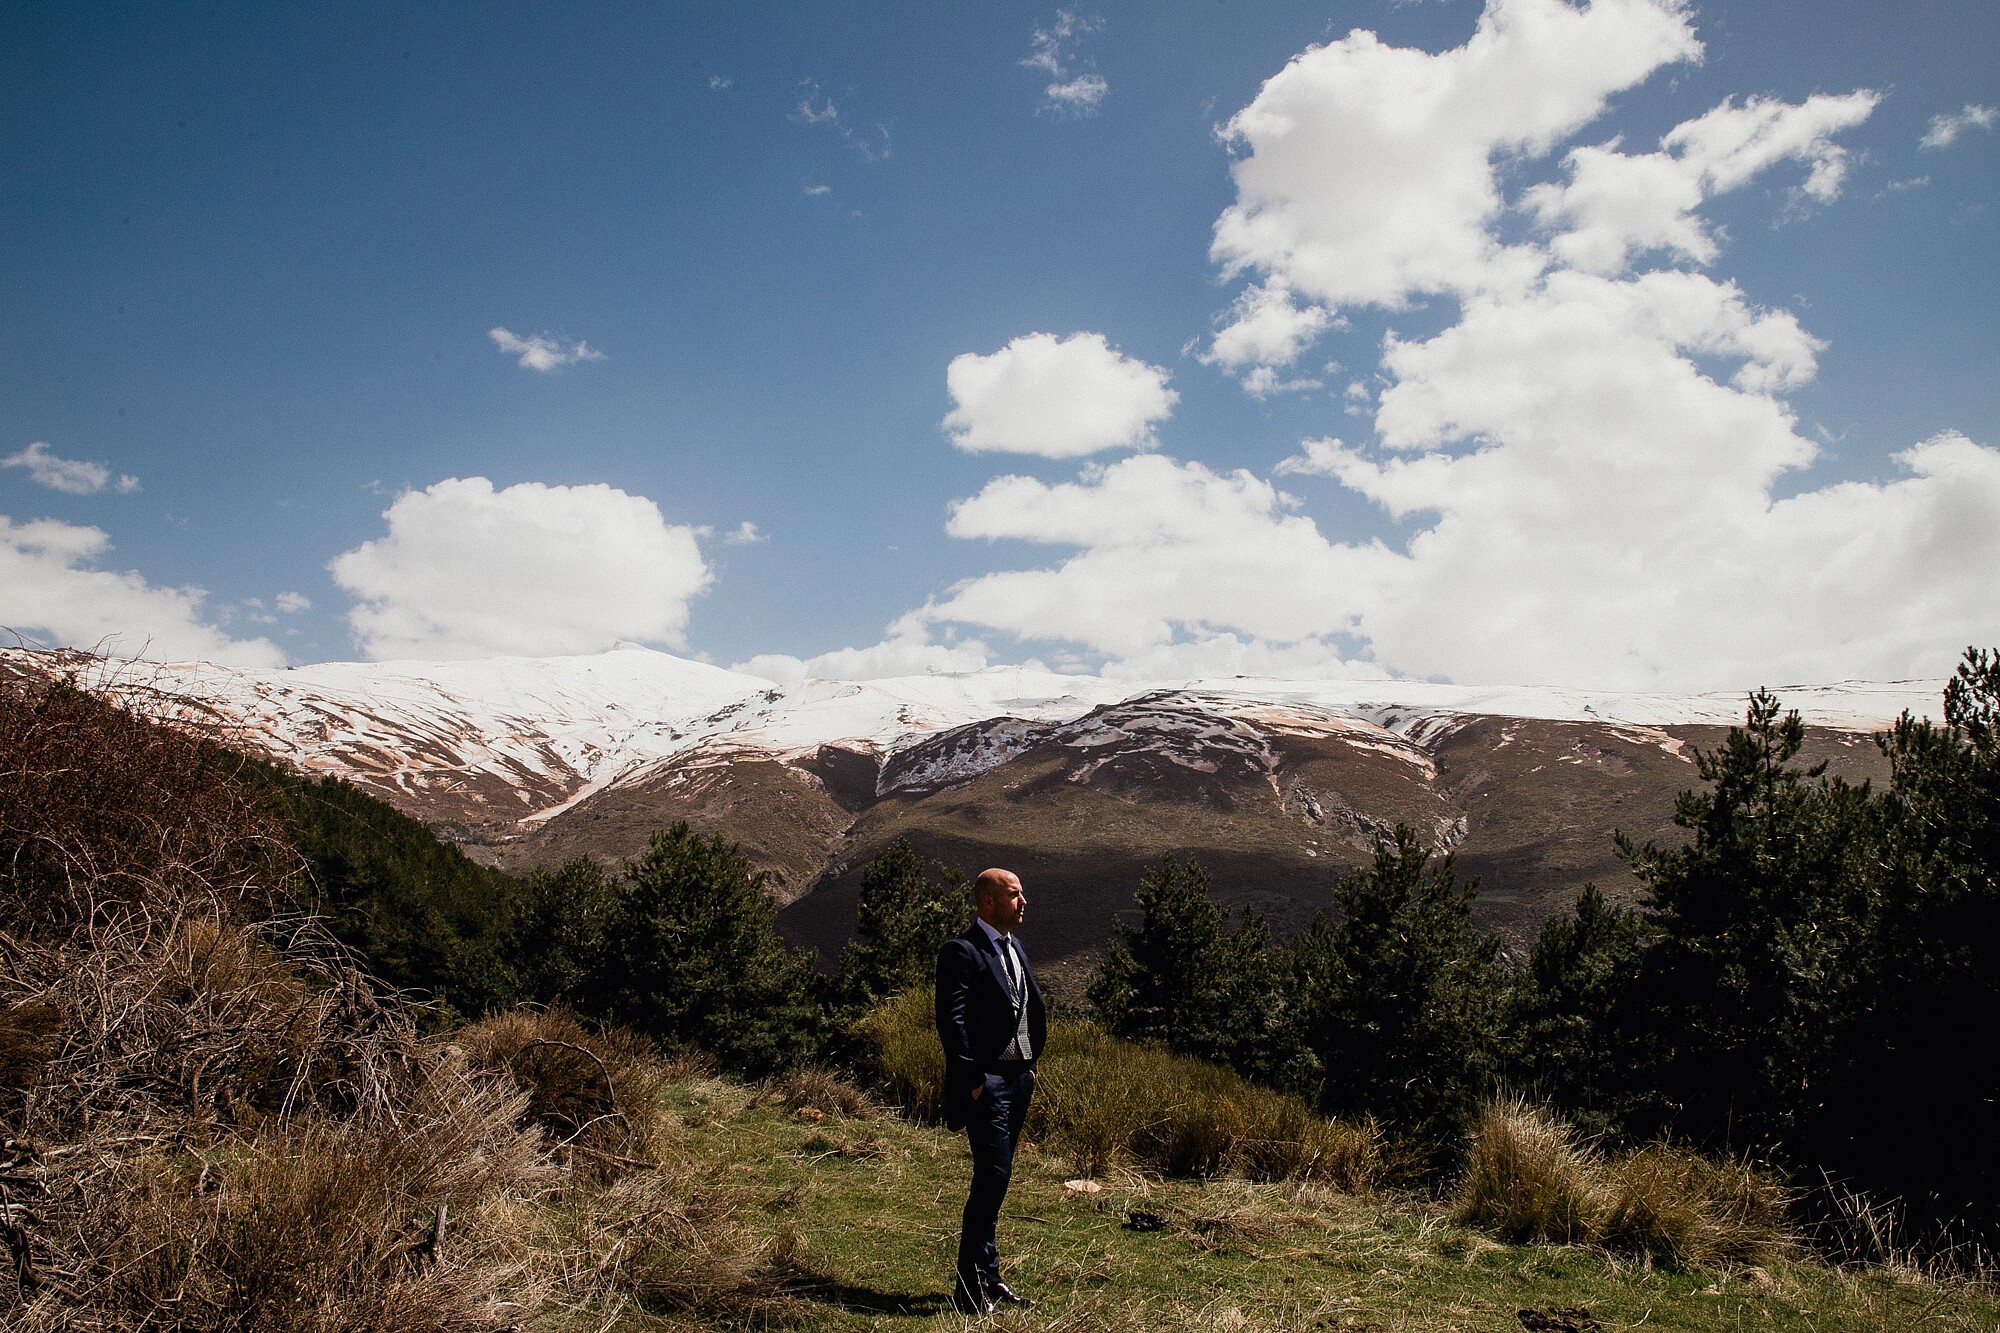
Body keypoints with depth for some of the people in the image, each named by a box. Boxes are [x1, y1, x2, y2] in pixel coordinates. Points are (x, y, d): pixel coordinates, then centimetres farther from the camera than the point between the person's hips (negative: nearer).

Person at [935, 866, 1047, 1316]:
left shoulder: (1014, 948, 16)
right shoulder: (961, 951, -12)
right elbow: (951, 1020, -18)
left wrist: (1031, 1065, 14)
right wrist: (972, 1081, -20)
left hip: (1019, 1079, 8)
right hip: (987, 1083, -8)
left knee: (995, 1180, 14)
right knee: (992, 1177, -10)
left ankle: (986, 1277, 24)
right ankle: (969, 1290, -2)